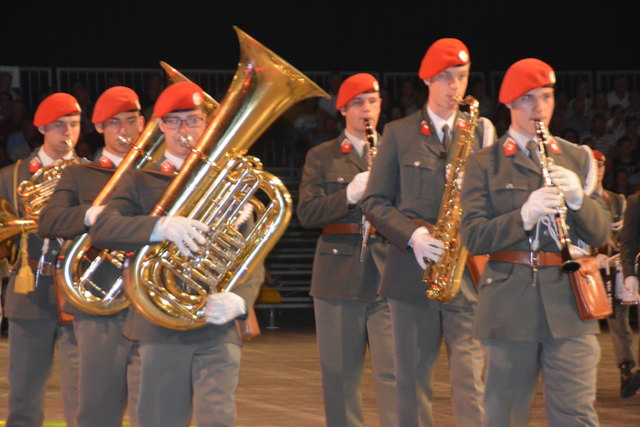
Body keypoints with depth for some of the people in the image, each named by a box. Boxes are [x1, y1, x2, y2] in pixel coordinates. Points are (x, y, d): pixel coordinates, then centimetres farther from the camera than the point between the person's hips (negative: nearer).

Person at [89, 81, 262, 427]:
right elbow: (102, 228, -10)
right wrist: (162, 227, -28)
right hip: (160, 330, 0)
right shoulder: (140, 181, 9)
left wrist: (238, 301, -16)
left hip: (217, 330, 0)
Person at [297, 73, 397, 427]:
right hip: (339, 275, 0)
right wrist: (349, 195, -16)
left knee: (394, 371, -9)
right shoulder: (321, 157, 10)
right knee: (340, 374, 4)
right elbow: (307, 213, -2)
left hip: (388, 274, 0)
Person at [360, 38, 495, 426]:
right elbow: (375, 201, 4)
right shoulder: (398, 134, 8)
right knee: (412, 380, 5)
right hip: (413, 269, 1)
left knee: (473, 380, -10)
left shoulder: (481, 131, 10)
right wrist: (412, 235, -12)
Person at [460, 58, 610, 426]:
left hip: (568, 303, 1)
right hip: (510, 307, -1)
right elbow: (474, 236, -3)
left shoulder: (577, 158, 15)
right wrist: (525, 215, -18)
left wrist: (578, 199, -10)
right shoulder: (484, 164, 8)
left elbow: (601, 233, 10)